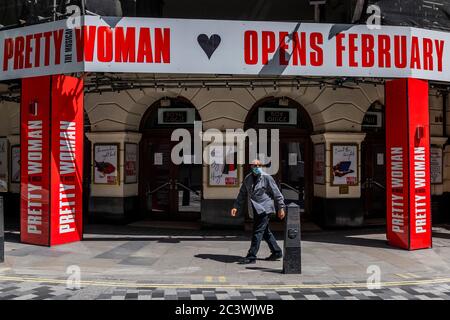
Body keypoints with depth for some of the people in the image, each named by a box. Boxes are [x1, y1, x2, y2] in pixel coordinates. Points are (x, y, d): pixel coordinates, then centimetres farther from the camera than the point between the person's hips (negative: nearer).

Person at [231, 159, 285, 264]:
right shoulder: (248, 178, 8)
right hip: (256, 210, 7)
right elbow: (242, 194, 15)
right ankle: (277, 252, 29)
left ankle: (251, 256, -4)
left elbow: (277, 193, -6)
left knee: (258, 232, -8)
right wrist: (236, 207, 7)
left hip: (264, 209, -7)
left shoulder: (266, 178, -9)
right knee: (265, 232, 15)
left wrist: (281, 208, -8)